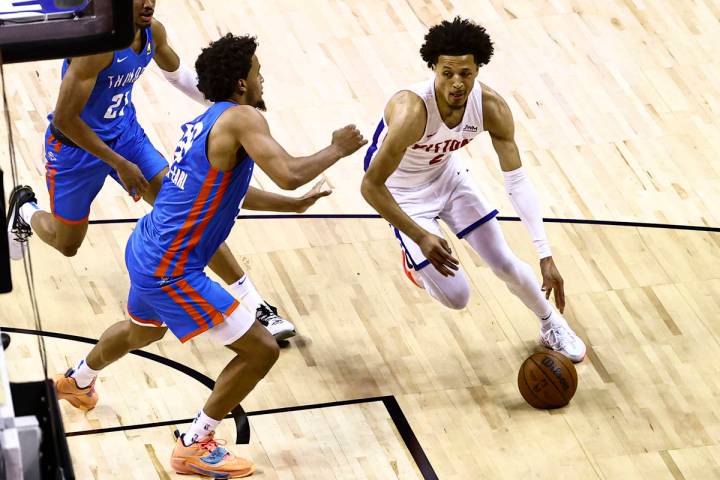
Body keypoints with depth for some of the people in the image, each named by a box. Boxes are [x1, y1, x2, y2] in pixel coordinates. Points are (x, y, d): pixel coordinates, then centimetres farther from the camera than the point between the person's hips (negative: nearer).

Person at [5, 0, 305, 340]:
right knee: (67, 245, 13)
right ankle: (24, 209, 49)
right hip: (75, 146, -5)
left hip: (127, 135, 5)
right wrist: (120, 164, -25)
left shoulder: (153, 32, -10)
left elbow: (176, 72, 15)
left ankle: (256, 309, -5)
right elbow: (64, 118, -29)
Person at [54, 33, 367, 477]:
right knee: (261, 349, -3)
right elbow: (289, 175, -31)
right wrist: (337, 149, -14)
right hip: (172, 270, -10)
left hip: (147, 251, 10)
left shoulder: (204, 123, 11)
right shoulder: (242, 118, -18)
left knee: (143, 330, 40)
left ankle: (78, 382, 65)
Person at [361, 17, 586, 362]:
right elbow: (370, 186, -33)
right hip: (404, 191, -4)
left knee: (506, 264, 7)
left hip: (447, 174, 4)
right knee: (456, 298, -7)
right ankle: (415, 257, 27)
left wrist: (546, 256, -24)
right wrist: (421, 237, -34)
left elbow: (517, 181, -19)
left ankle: (552, 327, 36)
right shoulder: (410, 112, -40)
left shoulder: (491, 107, -25)